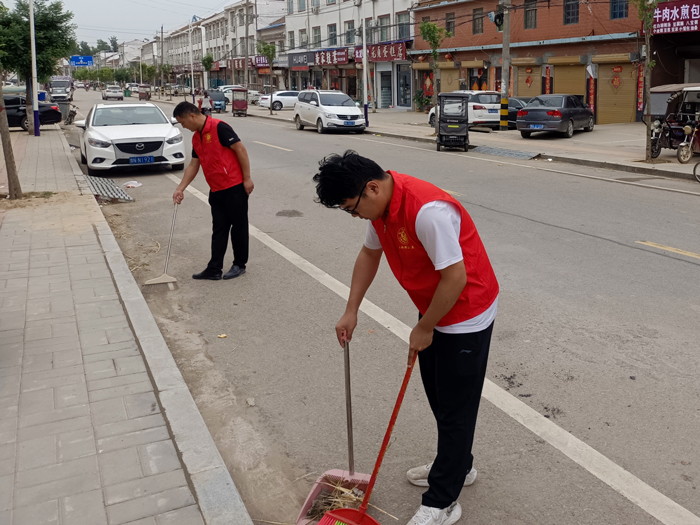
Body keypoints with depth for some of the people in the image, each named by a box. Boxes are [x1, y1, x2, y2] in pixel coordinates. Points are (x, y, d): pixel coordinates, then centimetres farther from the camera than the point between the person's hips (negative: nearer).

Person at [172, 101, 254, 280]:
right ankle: (214, 269, 13)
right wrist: (180, 188, 11)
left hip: (234, 187, -8)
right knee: (219, 230, 10)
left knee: (238, 226, 5)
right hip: (216, 190, 9)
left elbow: (240, 149, -16)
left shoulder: (219, 127, -14)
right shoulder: (196, 138, 12)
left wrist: (247, 178, -16)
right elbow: (193, 165, 16)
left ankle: (240, 265, 17)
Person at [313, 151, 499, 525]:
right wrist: (351, 311, 8)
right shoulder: (382, 205, -3)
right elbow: (369, 253, 12)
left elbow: (455, 277, -31)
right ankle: (458, 466, 44)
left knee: (455, 408, 3)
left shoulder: (428, 211, -34)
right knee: (438, 397, 22)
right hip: (434, 310, 9)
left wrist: (424, 329, -18)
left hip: (466, 316, -9)